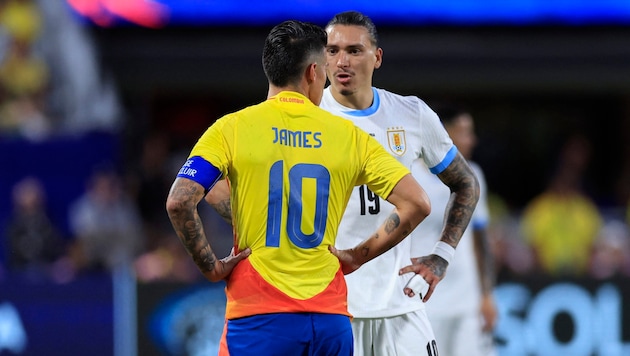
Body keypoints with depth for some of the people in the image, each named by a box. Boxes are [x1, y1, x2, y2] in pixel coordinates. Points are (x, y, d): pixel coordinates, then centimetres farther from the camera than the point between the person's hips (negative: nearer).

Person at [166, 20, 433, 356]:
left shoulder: (232, 128, 0)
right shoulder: (348, 135, 6)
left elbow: (179, 202, -12)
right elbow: (416, 204, 3)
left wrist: (211, 267, -1)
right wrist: (357, 256, 10)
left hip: (258, 315, -2)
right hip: (329, 316, 2)